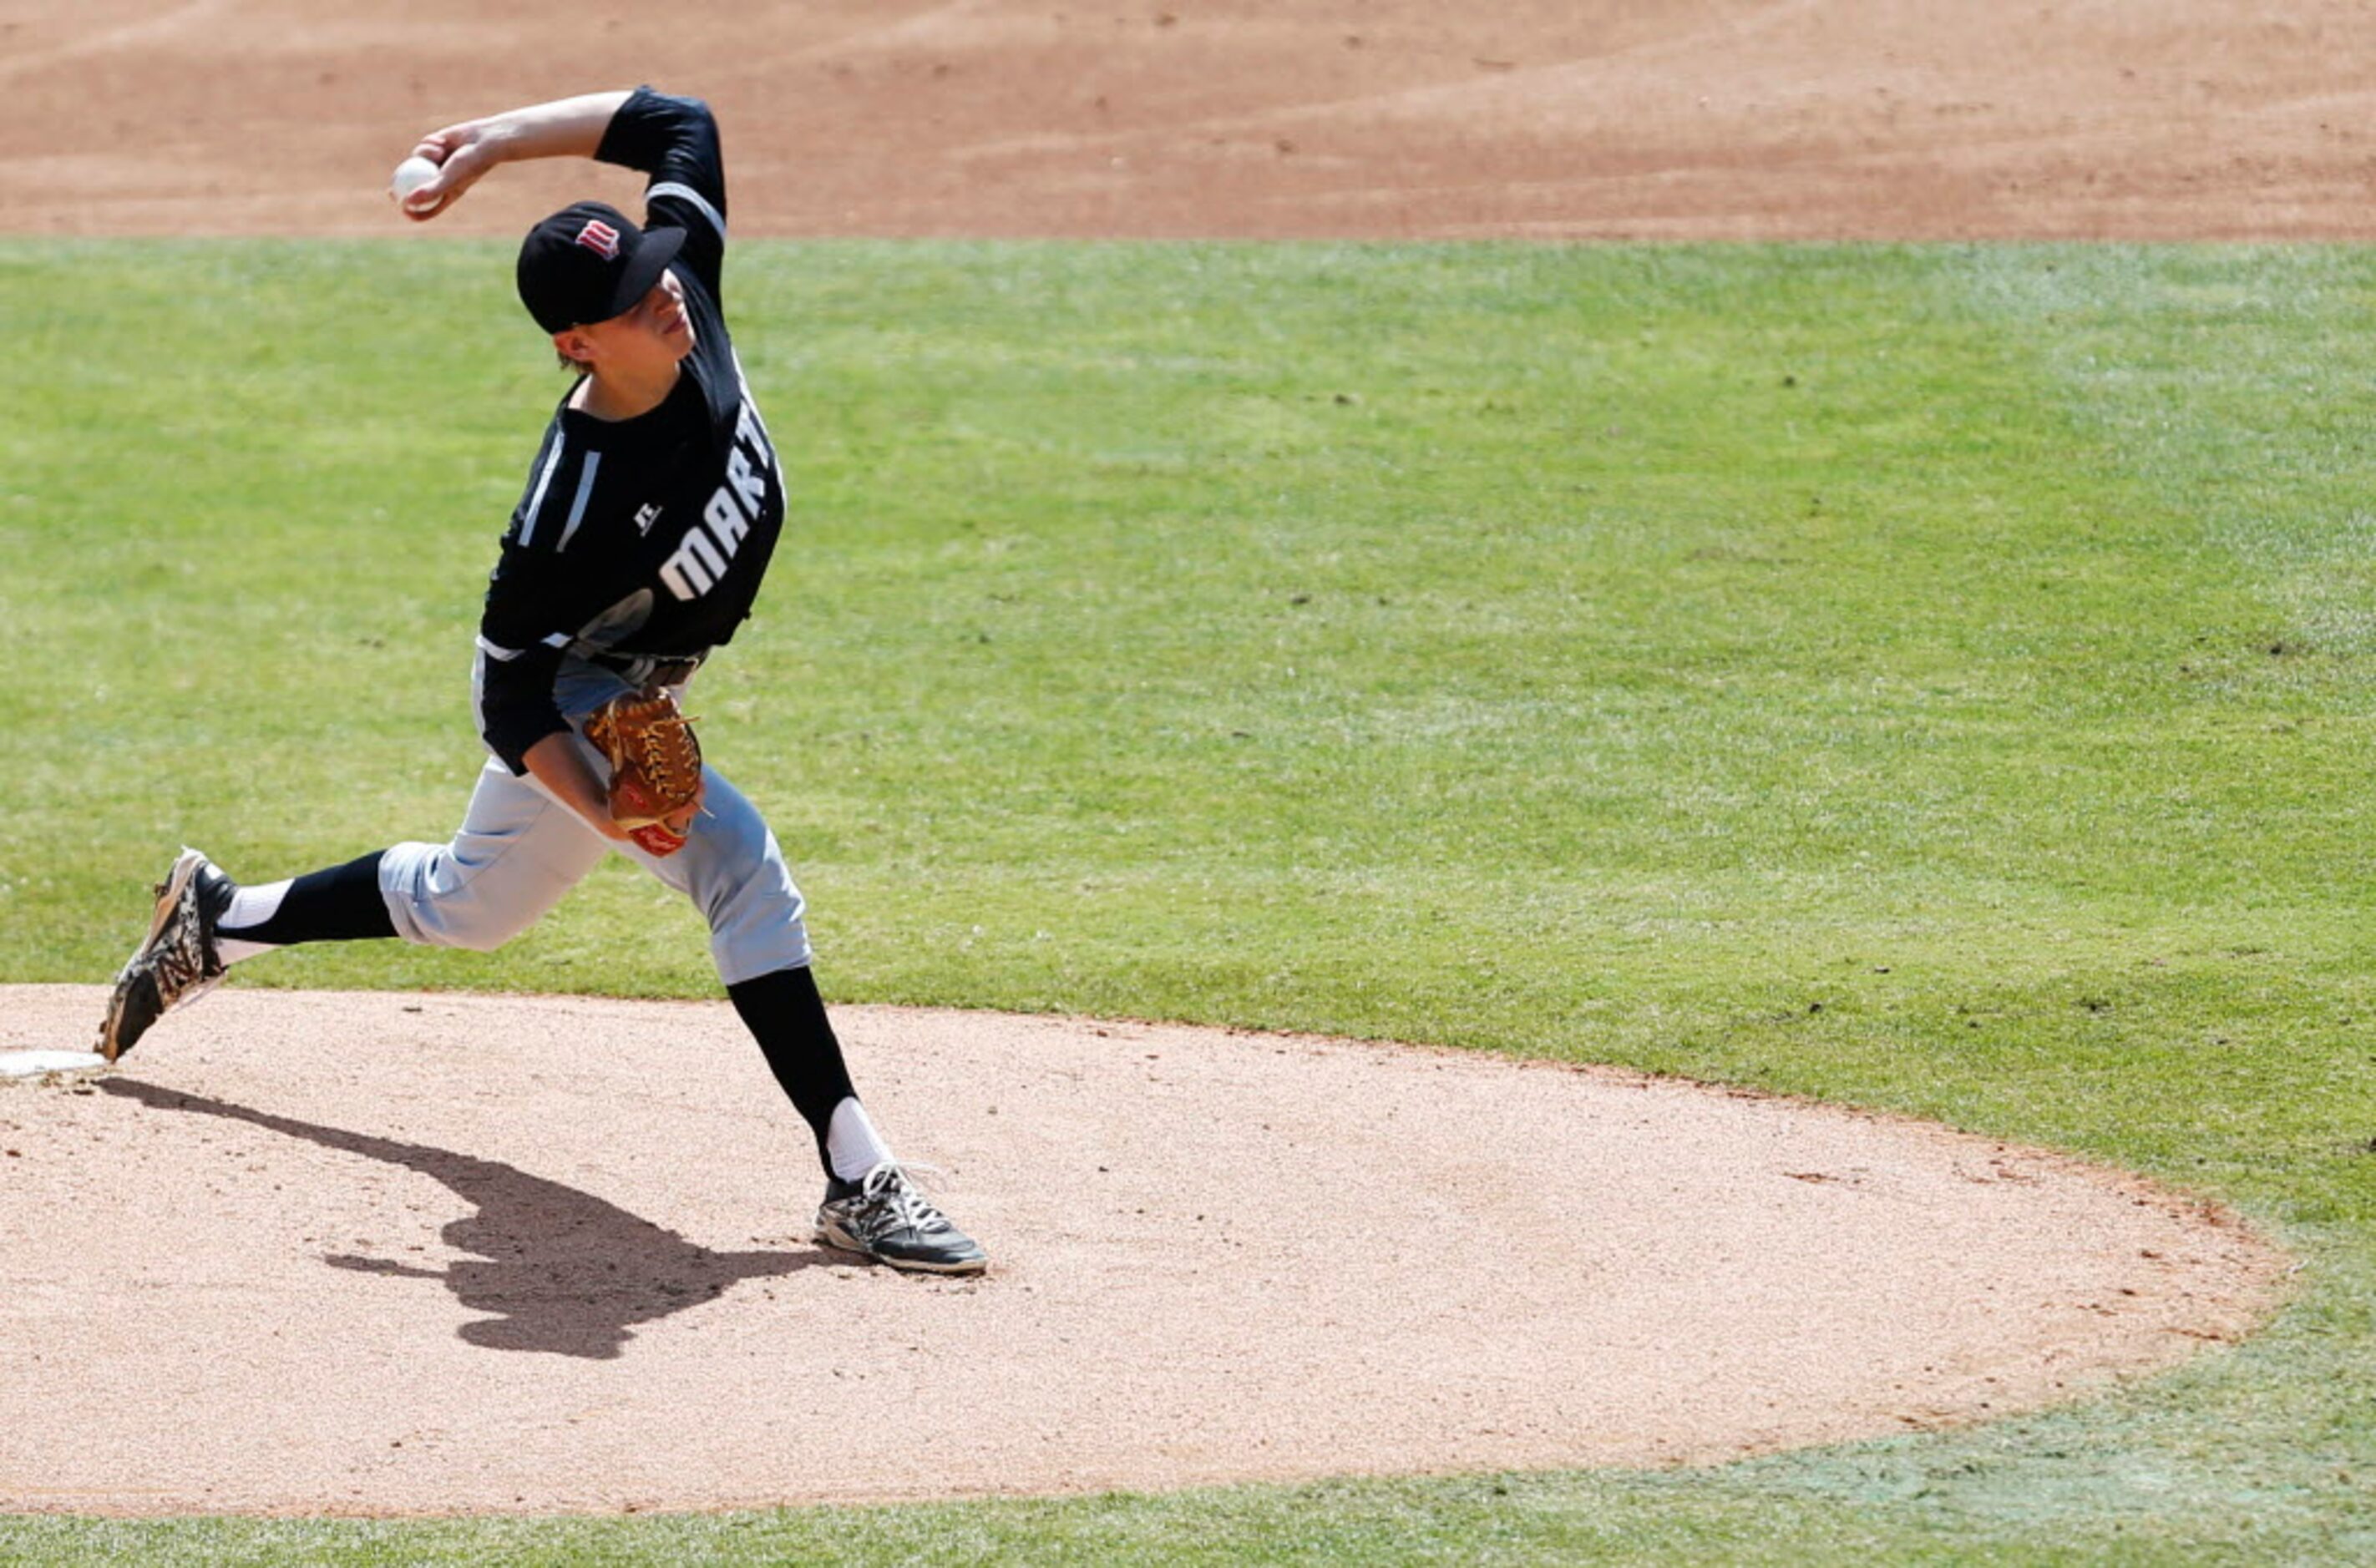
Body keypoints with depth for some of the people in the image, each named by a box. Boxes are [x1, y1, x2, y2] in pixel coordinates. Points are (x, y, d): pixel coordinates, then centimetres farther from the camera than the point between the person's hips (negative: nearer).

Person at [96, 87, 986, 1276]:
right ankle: (859, 1185, -26)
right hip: (575, 709, -8)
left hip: (635, 693, 8)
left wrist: (497, 142, -14)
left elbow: (679, 123, -9)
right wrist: (608, 811, -39)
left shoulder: (684, 287, -21)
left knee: (471, 905, 27)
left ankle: (219, 921, 48)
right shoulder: (575, 501, -37)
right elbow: (514, 700, -27)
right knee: (742, 866, -25)